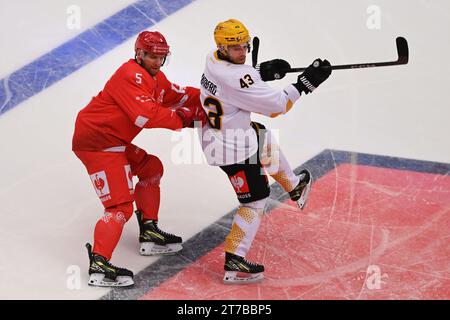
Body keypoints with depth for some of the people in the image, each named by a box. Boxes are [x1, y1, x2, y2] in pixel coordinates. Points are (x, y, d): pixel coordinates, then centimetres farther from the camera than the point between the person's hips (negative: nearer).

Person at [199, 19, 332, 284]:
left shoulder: (215, 60, -4)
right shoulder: (234, 78, -32)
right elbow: (277, 105, -27)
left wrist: (261, 72, 5)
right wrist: (306, 82, -21)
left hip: (218, 131, 10)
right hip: (232, 147, -10)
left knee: (267, 142, 34)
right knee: (256, 200, 1)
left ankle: (294, 186, 58)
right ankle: (234, 265, 4)